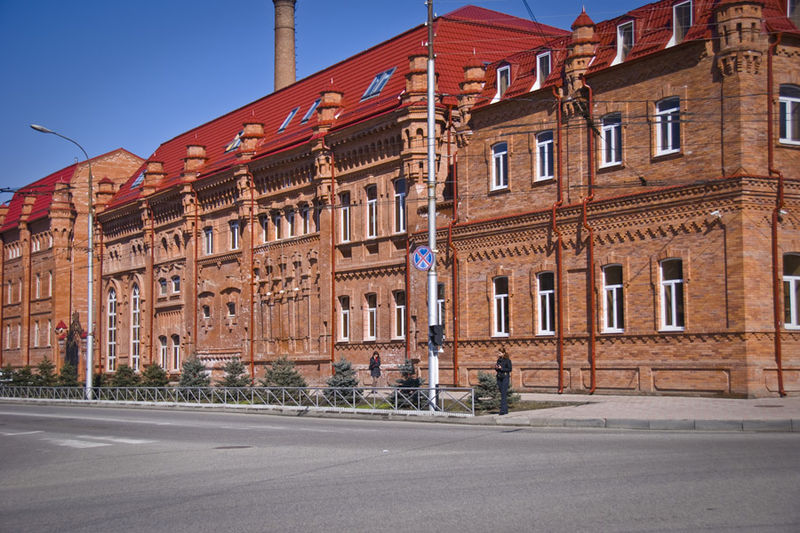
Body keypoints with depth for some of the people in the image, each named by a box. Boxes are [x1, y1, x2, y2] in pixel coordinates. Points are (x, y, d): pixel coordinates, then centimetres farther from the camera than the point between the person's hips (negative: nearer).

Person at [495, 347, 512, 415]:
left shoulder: (507, 360, -6)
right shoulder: (498, 360, 13)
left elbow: (510, 369, -10)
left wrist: (501, 368, -17)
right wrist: (496, 368, -3)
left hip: (505, 377, -7)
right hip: (499, 377, 7)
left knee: (504, 393, -12)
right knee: (502, 394, 7)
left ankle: (503, 410, -16)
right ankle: (506, 410, 12)